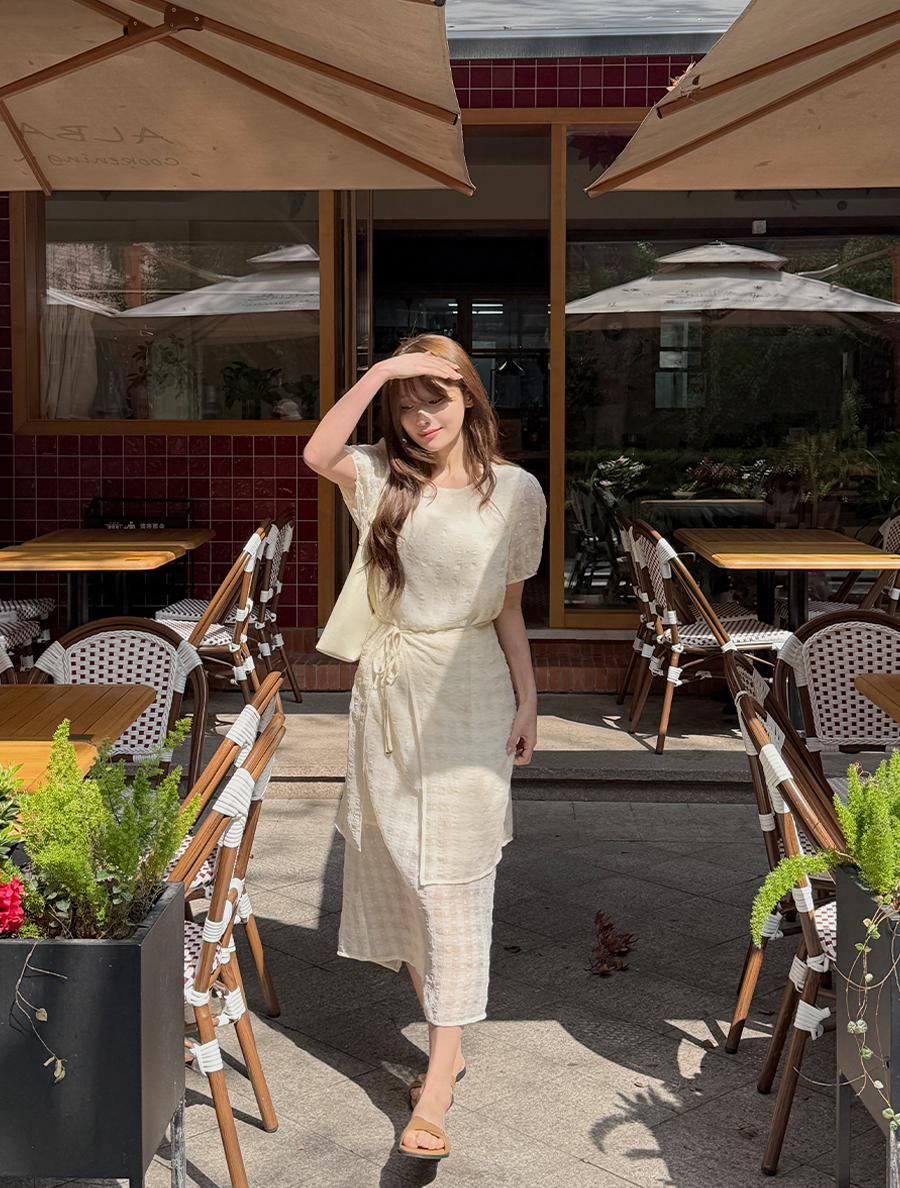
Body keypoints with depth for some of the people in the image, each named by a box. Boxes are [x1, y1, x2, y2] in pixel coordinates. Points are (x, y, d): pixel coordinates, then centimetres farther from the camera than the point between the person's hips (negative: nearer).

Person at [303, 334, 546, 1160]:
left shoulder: (515, 491, 1)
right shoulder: (385, 480, 5)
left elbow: (509, 611, 6)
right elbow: (318, 454, -17)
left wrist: (527, 702, 2)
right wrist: (380, 370, -18)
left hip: (467, 694, -3)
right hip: (388, 688, 3)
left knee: (452, 887, -3)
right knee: (397, 874, 10)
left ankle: (440, 1079, 2)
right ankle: (447, 1042, 28)